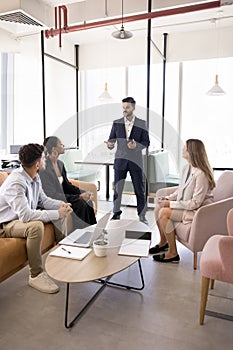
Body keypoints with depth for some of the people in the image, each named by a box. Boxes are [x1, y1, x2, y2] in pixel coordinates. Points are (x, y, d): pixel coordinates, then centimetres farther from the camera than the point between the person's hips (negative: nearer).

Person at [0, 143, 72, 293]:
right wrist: (56, 213, -34)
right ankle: (36, 275, -21)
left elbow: (43, 199, 7)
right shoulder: (16, 182, -31)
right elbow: (25, 215, -39)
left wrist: (60, 204, -12)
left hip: (25, 215, 9)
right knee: (36, 226, -38)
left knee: (62, 212, 2)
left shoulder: (34, 176, -4)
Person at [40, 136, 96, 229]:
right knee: (80, 204, -23)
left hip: (63, 196, 7)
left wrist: (82, 193, -4)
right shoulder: (45, 167, -19)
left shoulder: (60, 163, 6)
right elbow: (52, 195, -23)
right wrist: (79, 197, -24)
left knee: (88, 203, -14)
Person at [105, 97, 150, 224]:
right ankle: (116, 213, 20)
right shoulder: (117, 123, 5)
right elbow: (112, 138, 7)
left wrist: (136, 145, -19)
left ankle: (142, 215, 16)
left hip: (136, 161, -1)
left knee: (139, 189, 4)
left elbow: (146, 142, 1)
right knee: (117, 188, 5)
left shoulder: (141, 124, 1)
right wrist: (110, 144, -16)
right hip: (120, 160, 1)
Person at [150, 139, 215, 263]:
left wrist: (170, 204, -23)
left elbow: (195, 203, -25)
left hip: (199, 210, -9)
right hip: (186, 205, 9)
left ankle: (173, 253, -7)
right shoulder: (186, 168, 3)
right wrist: (168, 198, -3)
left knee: (164, 212, -21)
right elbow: (180, 190, 14)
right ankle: (163, 242, 16)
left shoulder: (201, 174, -25)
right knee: (158, 208, -4)